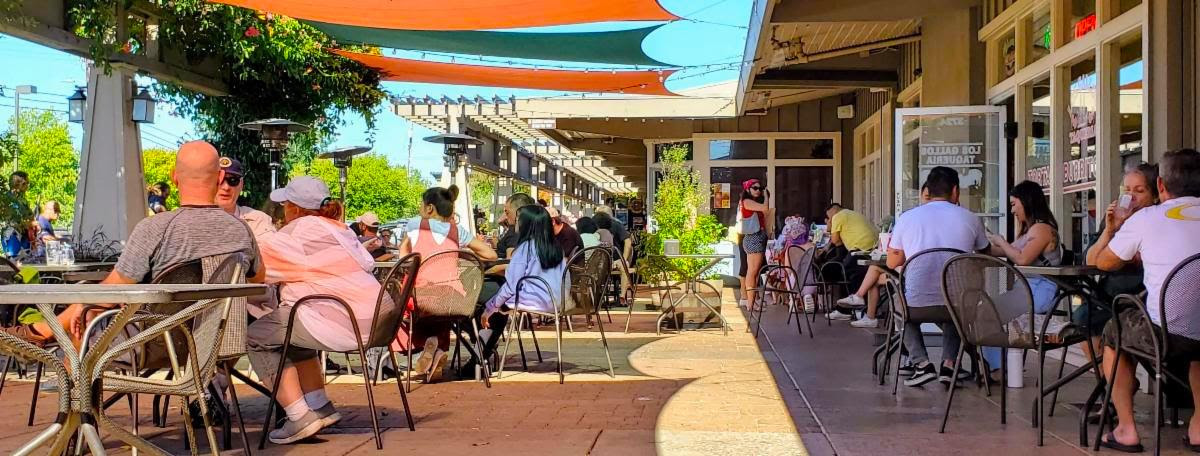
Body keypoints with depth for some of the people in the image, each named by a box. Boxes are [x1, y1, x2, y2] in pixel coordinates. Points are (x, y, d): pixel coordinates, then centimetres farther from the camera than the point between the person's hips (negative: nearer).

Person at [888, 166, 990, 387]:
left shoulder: (907, 217, 1)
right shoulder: (971, 219, 3)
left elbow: (892, 263, 12)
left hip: (916, 306, -1)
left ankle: (921, 364, 16)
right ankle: (948, 363, 18)